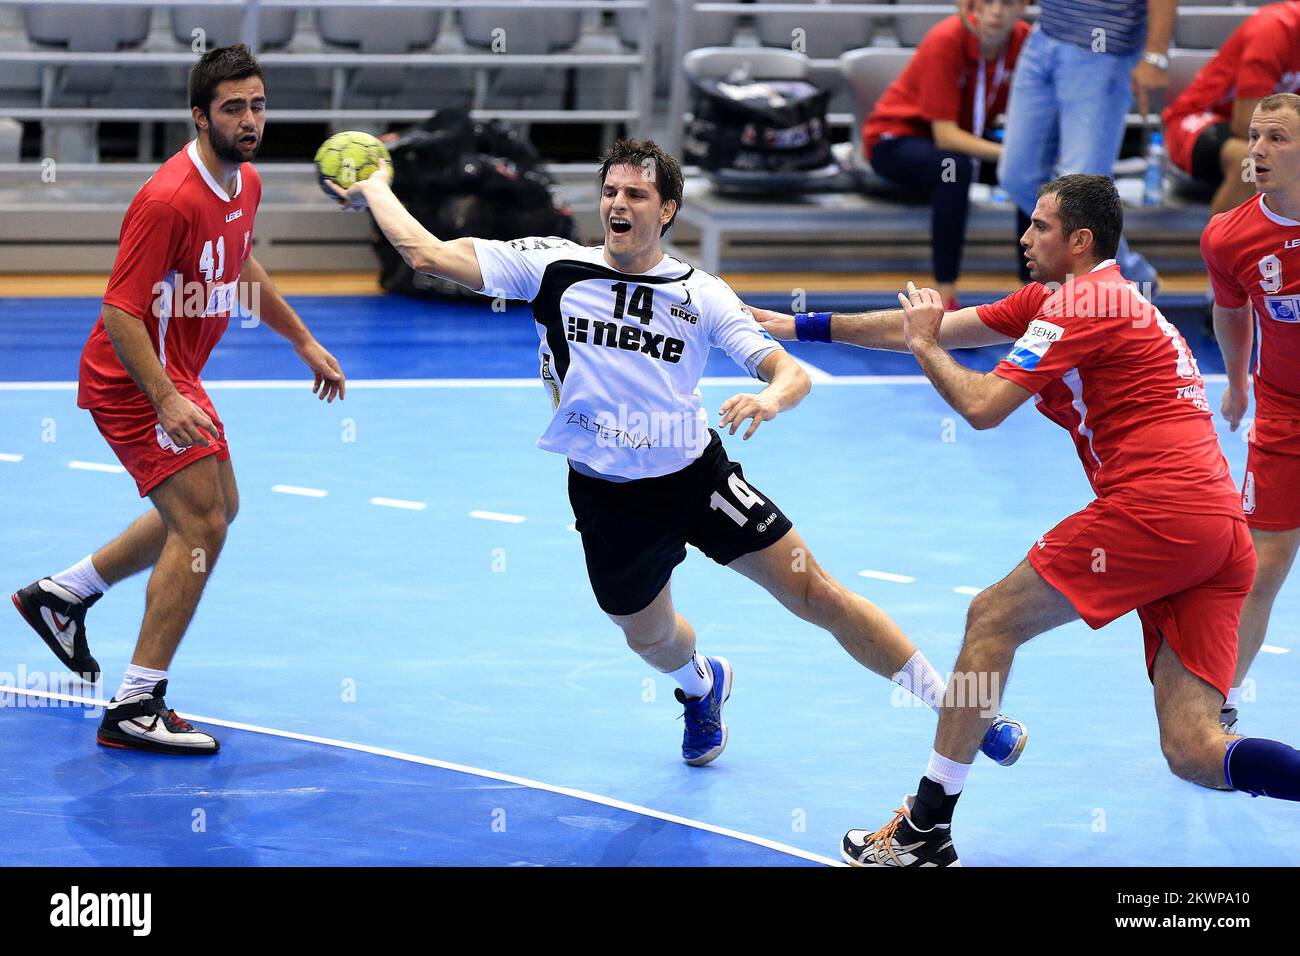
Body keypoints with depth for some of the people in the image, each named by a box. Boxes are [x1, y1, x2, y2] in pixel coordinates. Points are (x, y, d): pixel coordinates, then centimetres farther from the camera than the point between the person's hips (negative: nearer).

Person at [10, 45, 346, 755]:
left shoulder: (244, 183, 2)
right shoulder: (168, 201, -28)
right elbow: (120, 312, -28)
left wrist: (303, 341, 23)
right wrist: (166, 401, -36)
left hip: (173, 376, 10)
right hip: (133, 379, -10)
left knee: (215, 508, 23)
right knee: (202, 525, -15)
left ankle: (63, 593, 36)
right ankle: (135, 708, -12)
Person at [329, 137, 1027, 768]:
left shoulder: (701, 293, -4)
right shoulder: (551, 266, -6)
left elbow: (791, 372, -5)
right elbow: (426, 253, -8)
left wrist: (770, 398, -27)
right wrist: (375, 188, -4)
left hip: (699, 476, -1)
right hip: (609, 500, 1)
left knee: (817, 594, -6)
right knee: (651, 639, 16)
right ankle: (702, 685, 56)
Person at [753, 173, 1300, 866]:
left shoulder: (1079, 302, -1)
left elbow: (982, 406, -7)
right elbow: (927, 324, 29)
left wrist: (924, 345, 12)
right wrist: (800, 326, 30)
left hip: (1155, 504, -9)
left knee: (993, 617, 5)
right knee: (1192, 753, -1)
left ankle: (925, 830, 8)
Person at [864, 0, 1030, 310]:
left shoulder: (1024, 41, -14)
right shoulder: (946, 40, -28)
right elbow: (945, 135, -31)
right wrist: (1007, 153, -42)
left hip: (967, 138, 6)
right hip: (897, 136, -6)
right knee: (957, 168, -37)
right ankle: (946, 301, -34)